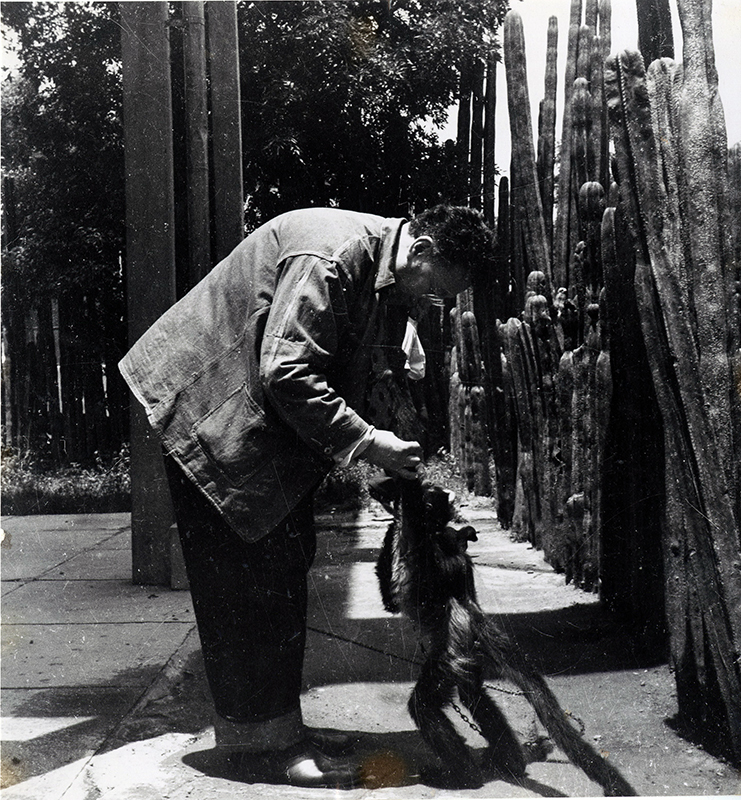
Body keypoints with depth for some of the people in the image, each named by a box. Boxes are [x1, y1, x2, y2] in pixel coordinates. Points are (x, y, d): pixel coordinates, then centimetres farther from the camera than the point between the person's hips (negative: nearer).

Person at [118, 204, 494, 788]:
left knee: (287, 575, 11)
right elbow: (287, 372, -31)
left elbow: (364, 377, 11)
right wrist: (365, 443, -27)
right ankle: (263, 740, 4)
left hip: (279, 427, 10)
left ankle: (278, 723, 22)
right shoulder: (331, 255, -26)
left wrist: (391, 450, -3)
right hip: (217, 413, -10)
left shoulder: (392, 282, 6)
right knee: (249, 580, -7)